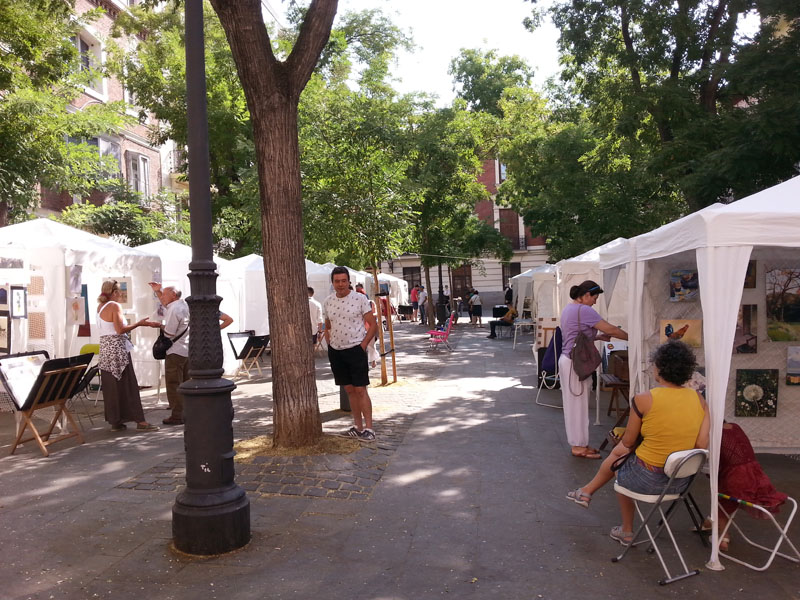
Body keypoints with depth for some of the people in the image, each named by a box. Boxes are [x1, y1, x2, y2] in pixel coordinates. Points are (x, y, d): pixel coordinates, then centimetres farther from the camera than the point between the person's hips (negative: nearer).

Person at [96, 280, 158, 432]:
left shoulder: (100, 307, 13)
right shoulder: (115, 306, -10)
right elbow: (120, 330, -17)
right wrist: (138, 323, -10)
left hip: (105, 347, 8)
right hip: (117, 348, -8)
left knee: (110, 385, 9)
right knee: (127, 384, -5)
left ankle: (115, 421, 13)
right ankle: (139, 421, -3)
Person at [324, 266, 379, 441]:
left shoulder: (360, 299, -7)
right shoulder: (328, 302, 6)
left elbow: (373, 324, -6)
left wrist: (363, 345, -11)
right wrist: (328, 340, 7)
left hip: (355, 349, -5)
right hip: (335, 351, 5)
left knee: (360, 390, -6)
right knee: (349, 390, 11)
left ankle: (368, 428, 1)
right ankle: (358, 426, 21)